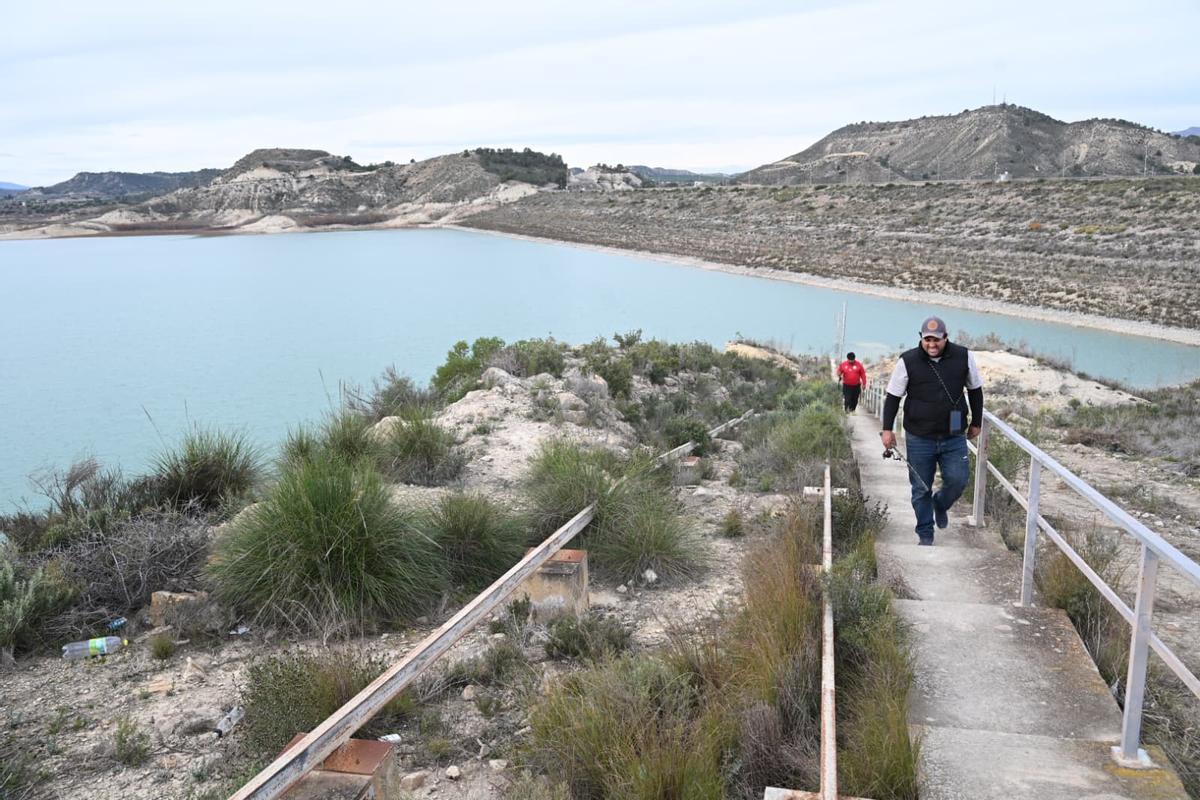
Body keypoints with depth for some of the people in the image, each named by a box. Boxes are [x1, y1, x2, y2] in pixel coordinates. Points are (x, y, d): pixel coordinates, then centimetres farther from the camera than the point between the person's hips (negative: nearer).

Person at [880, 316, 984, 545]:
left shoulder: (964, 357, -3)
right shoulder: (908, 361, -7)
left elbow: (975, 390, 11)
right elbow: (893, 396, 0)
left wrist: (976, 422, 14)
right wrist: (887, 429, -5)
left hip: (954, 438, 1)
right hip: (919, 439, -1)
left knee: (957, 480, -6)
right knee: (921, 489, 6)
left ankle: (940, 504, 29)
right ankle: (925, 535, 23)